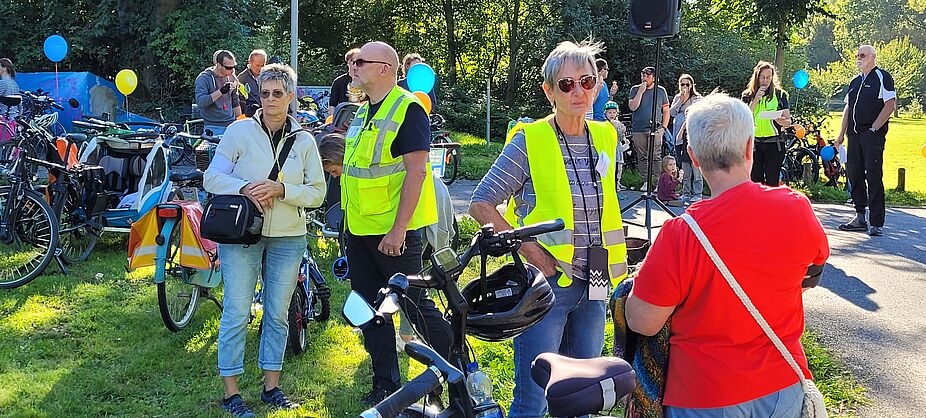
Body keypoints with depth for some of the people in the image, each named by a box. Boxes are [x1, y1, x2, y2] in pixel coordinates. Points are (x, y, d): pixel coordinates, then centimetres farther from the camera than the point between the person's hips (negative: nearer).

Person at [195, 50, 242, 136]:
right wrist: (221, 91, -26)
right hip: (214, 128, -5)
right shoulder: (204, 78, -7)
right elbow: (200, 102, -20)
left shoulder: (231, 78, 11)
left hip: (232, 126, 5)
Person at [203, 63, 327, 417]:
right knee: (236, 312, -1)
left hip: (288, 239, 3)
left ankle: (271, 387, 23)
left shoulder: (304, 140, 5)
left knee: (278, 314, 10)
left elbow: (317, 192, 1)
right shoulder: (239, 131, -2)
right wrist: (245, 187, -20)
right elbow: (212, 178, -3)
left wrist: (281, 189, -15)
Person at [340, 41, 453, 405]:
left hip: (394, 230, -8)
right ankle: (385, 384, 23)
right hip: (359, 229, 9)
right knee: (370, 307, 12)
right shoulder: (362, 112, 13)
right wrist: (350, 220, 19)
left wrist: (398, 228, -24)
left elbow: (416, 171, -20)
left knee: (413, 303, -2)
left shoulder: (407, 109, -13)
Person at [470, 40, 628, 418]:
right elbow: (480, 205, -10)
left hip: (593, 286, 5)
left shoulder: (606, 138, 6)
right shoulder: (529, 140, -11)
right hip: (546, 283, -5)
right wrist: (530, 249, -17)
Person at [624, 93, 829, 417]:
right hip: (784, 389, 4)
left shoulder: (682, 235, -27)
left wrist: (647, 274, 0)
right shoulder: (798, 209, -12)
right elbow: (817, 260, 11)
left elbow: (642, 323, -19)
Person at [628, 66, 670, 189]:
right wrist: (641, 91, -9)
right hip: (638, 130, 2)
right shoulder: (635, 89, 8)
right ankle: (646, 182, 10)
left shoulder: (661, 91, 8)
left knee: (656, 157, -9)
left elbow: (666, 110, 12)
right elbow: (632, 107, -4)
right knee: (642, 157, 4)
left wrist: (664, 127, 2)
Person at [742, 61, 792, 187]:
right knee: (755, 181, 3)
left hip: (774, 144, -1)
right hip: (754, 144, 1)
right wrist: (755, 100, -12)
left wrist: (780, 120, -20)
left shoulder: (780, 94, 5)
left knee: (772, 182, -1)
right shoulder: (748, 95, 8)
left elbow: (788, 122, 3)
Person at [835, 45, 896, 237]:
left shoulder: (882, 77, -4)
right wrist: (841, 134, 14)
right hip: (854, 135, 7)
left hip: (873, 134, -7)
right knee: (853, 174, 7)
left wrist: (874, 128, -15)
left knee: (874, 177, -8)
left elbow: (890, 104, -11)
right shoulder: (855, 81, 18)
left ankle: (876, 223, -5)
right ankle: (860, 218, 16)